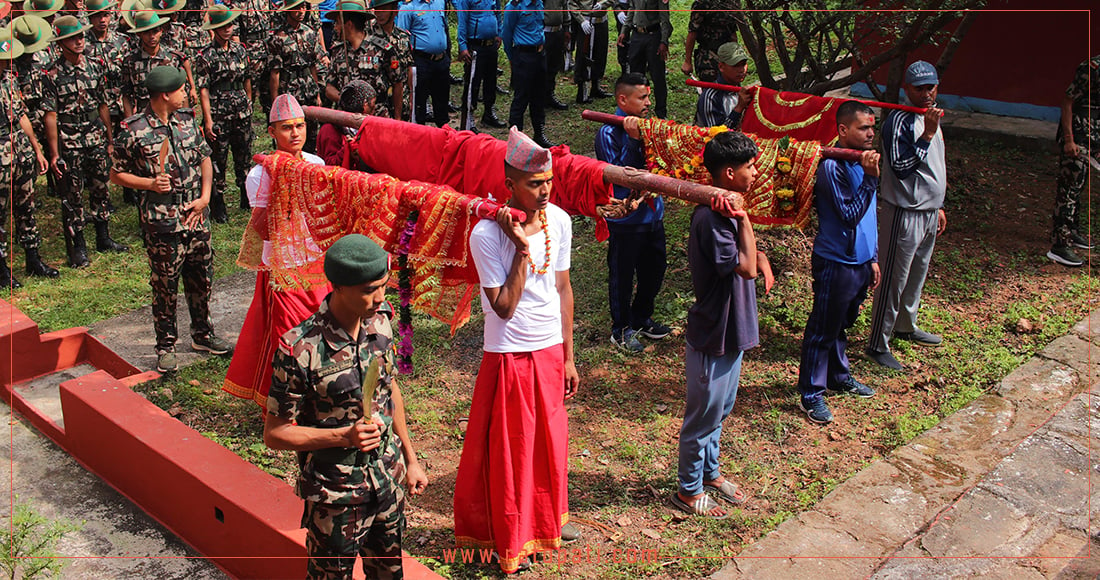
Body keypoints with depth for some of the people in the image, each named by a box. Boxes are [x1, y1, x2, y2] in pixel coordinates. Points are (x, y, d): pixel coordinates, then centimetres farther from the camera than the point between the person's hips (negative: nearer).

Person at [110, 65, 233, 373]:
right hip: (162, 222, -5)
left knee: (201, 279, 16)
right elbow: (117, 174, -2)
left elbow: (205, 158, 11)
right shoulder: (133, 131, -11)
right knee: (165, 287, 5)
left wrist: (205, 197, -1)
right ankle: (166, 347, 21)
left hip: (196, 216, 5)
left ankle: (203, 335, 33)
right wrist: (151, 183, -17)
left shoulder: (187, 119, 5)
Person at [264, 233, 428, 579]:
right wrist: (344, 436, -26)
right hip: (336, 497, -5)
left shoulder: (380, 321, -6)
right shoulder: (300, 349, -24)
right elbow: (275, 434, -15)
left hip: (390, 483, 5)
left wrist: (410, 459, 14)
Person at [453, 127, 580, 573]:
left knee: (549, 441, 20)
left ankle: (546, 520, 42)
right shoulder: (487, 235, -20)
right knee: (509, 448, 8)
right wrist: (522, 250, -27)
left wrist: (568, 357, 8)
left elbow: (563, 289, 5)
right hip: (510, 354, -5)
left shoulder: (558, 220, -3)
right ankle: (509, 539, 28)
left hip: (550, 351, 5)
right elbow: (504, 306, -20)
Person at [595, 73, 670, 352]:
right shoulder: (609, 133, -16)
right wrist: (633, 139, -28)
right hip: (625, 216, -7)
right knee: (622, 276, 8)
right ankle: (621, 329, 25)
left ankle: (641, 319, 40)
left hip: (652, 212, 7)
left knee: (654, 270, 19)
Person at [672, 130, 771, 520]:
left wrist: (761, 259, -2)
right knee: (703, 416, 7)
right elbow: (745, 268, -29)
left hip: (733, 330, 10)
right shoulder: (711, 217, -26)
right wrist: (744, 219, -28)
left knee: (720, 410, 24)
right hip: (712, 336, -10)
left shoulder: (727, 209, 4)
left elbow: (749, 257, 19)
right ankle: (689, 490, 24)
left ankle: (709, 472, 43)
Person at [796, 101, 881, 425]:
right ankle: (811, 394, 13)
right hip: (835, 263, -8)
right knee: (823, 331, 2)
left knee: (842, 325, 23)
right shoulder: (832, 166, -20)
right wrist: (870, 178, -30)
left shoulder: (864, 161, 8)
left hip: (860, 262, 8)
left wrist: (873, 258, 19)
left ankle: (839, 376, 40)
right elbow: (850, 216, -25)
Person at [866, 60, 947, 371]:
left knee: (917, 274, 20)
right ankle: (878, 344, 4)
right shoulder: (899, 120, -16)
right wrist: (928, 134, -29)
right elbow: (901, 167, -26)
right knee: (893, 279, -4)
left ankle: (906, 326, 38)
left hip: (928, 212, 9)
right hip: (904, 213, -9)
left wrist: (938, 206, 24)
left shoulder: (931, 117, 13)